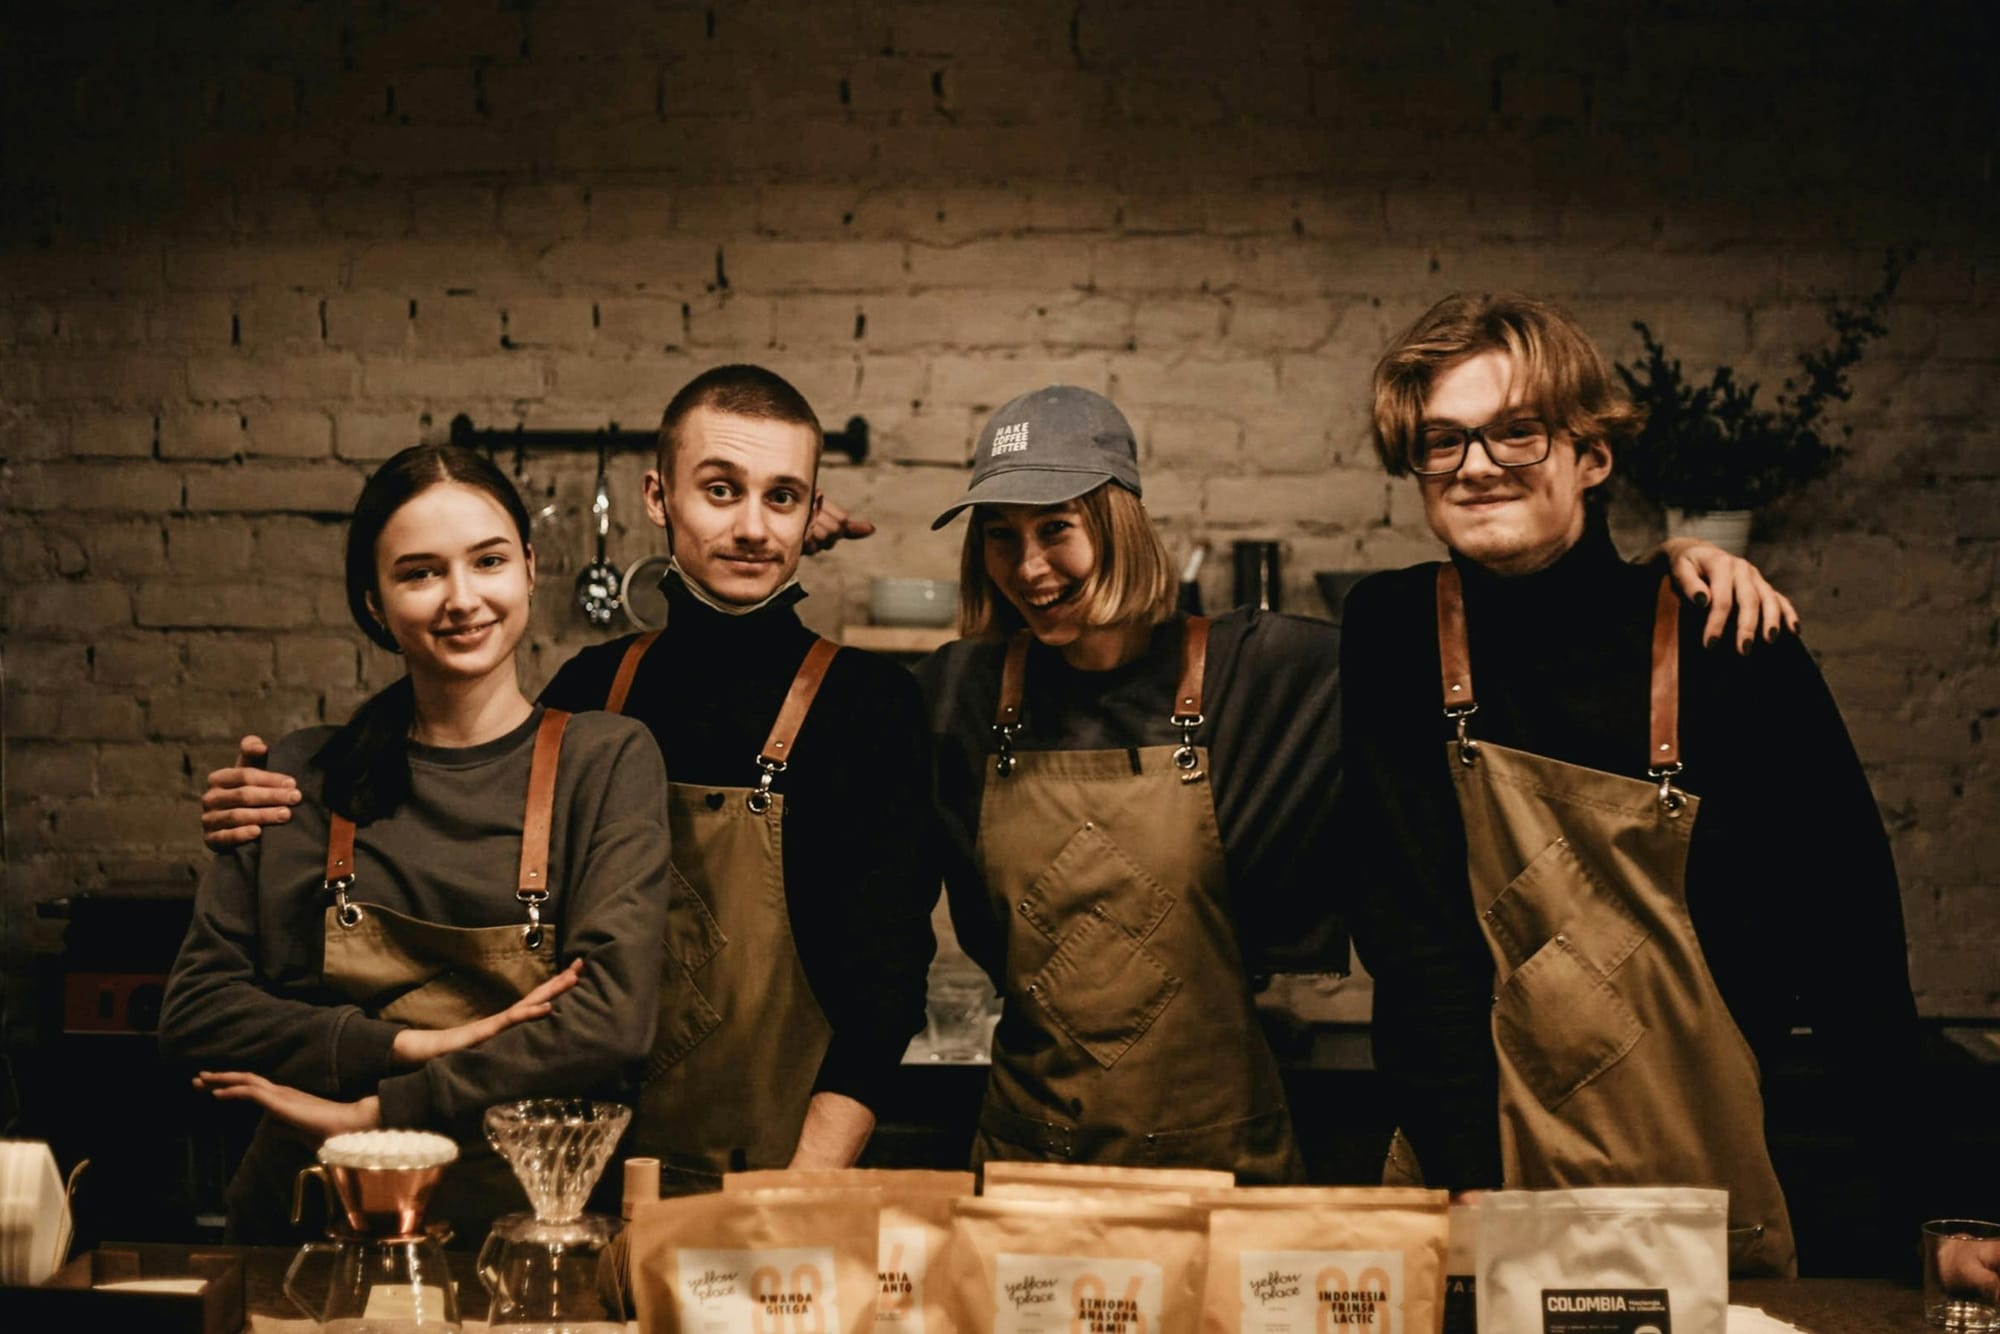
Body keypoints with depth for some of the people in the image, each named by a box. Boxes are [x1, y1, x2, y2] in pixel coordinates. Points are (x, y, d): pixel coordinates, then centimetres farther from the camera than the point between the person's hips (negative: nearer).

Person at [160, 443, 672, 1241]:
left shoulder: (607, 762, 2)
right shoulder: (301, 777, 10)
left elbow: (612, 1015, -8)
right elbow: (194, 1010, 5)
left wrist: (377, 1112, -8)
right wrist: (415, 1045, -7)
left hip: (525, 1220, -1)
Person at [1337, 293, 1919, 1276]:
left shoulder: (1728, 652, -9)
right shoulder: (1392, 634, -4)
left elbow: (1852, 941, -5)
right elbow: (1409, 925, -7)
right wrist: (1470, 1188, -14)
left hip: (1708, 1198, -1)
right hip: (1470, 1177, 1)